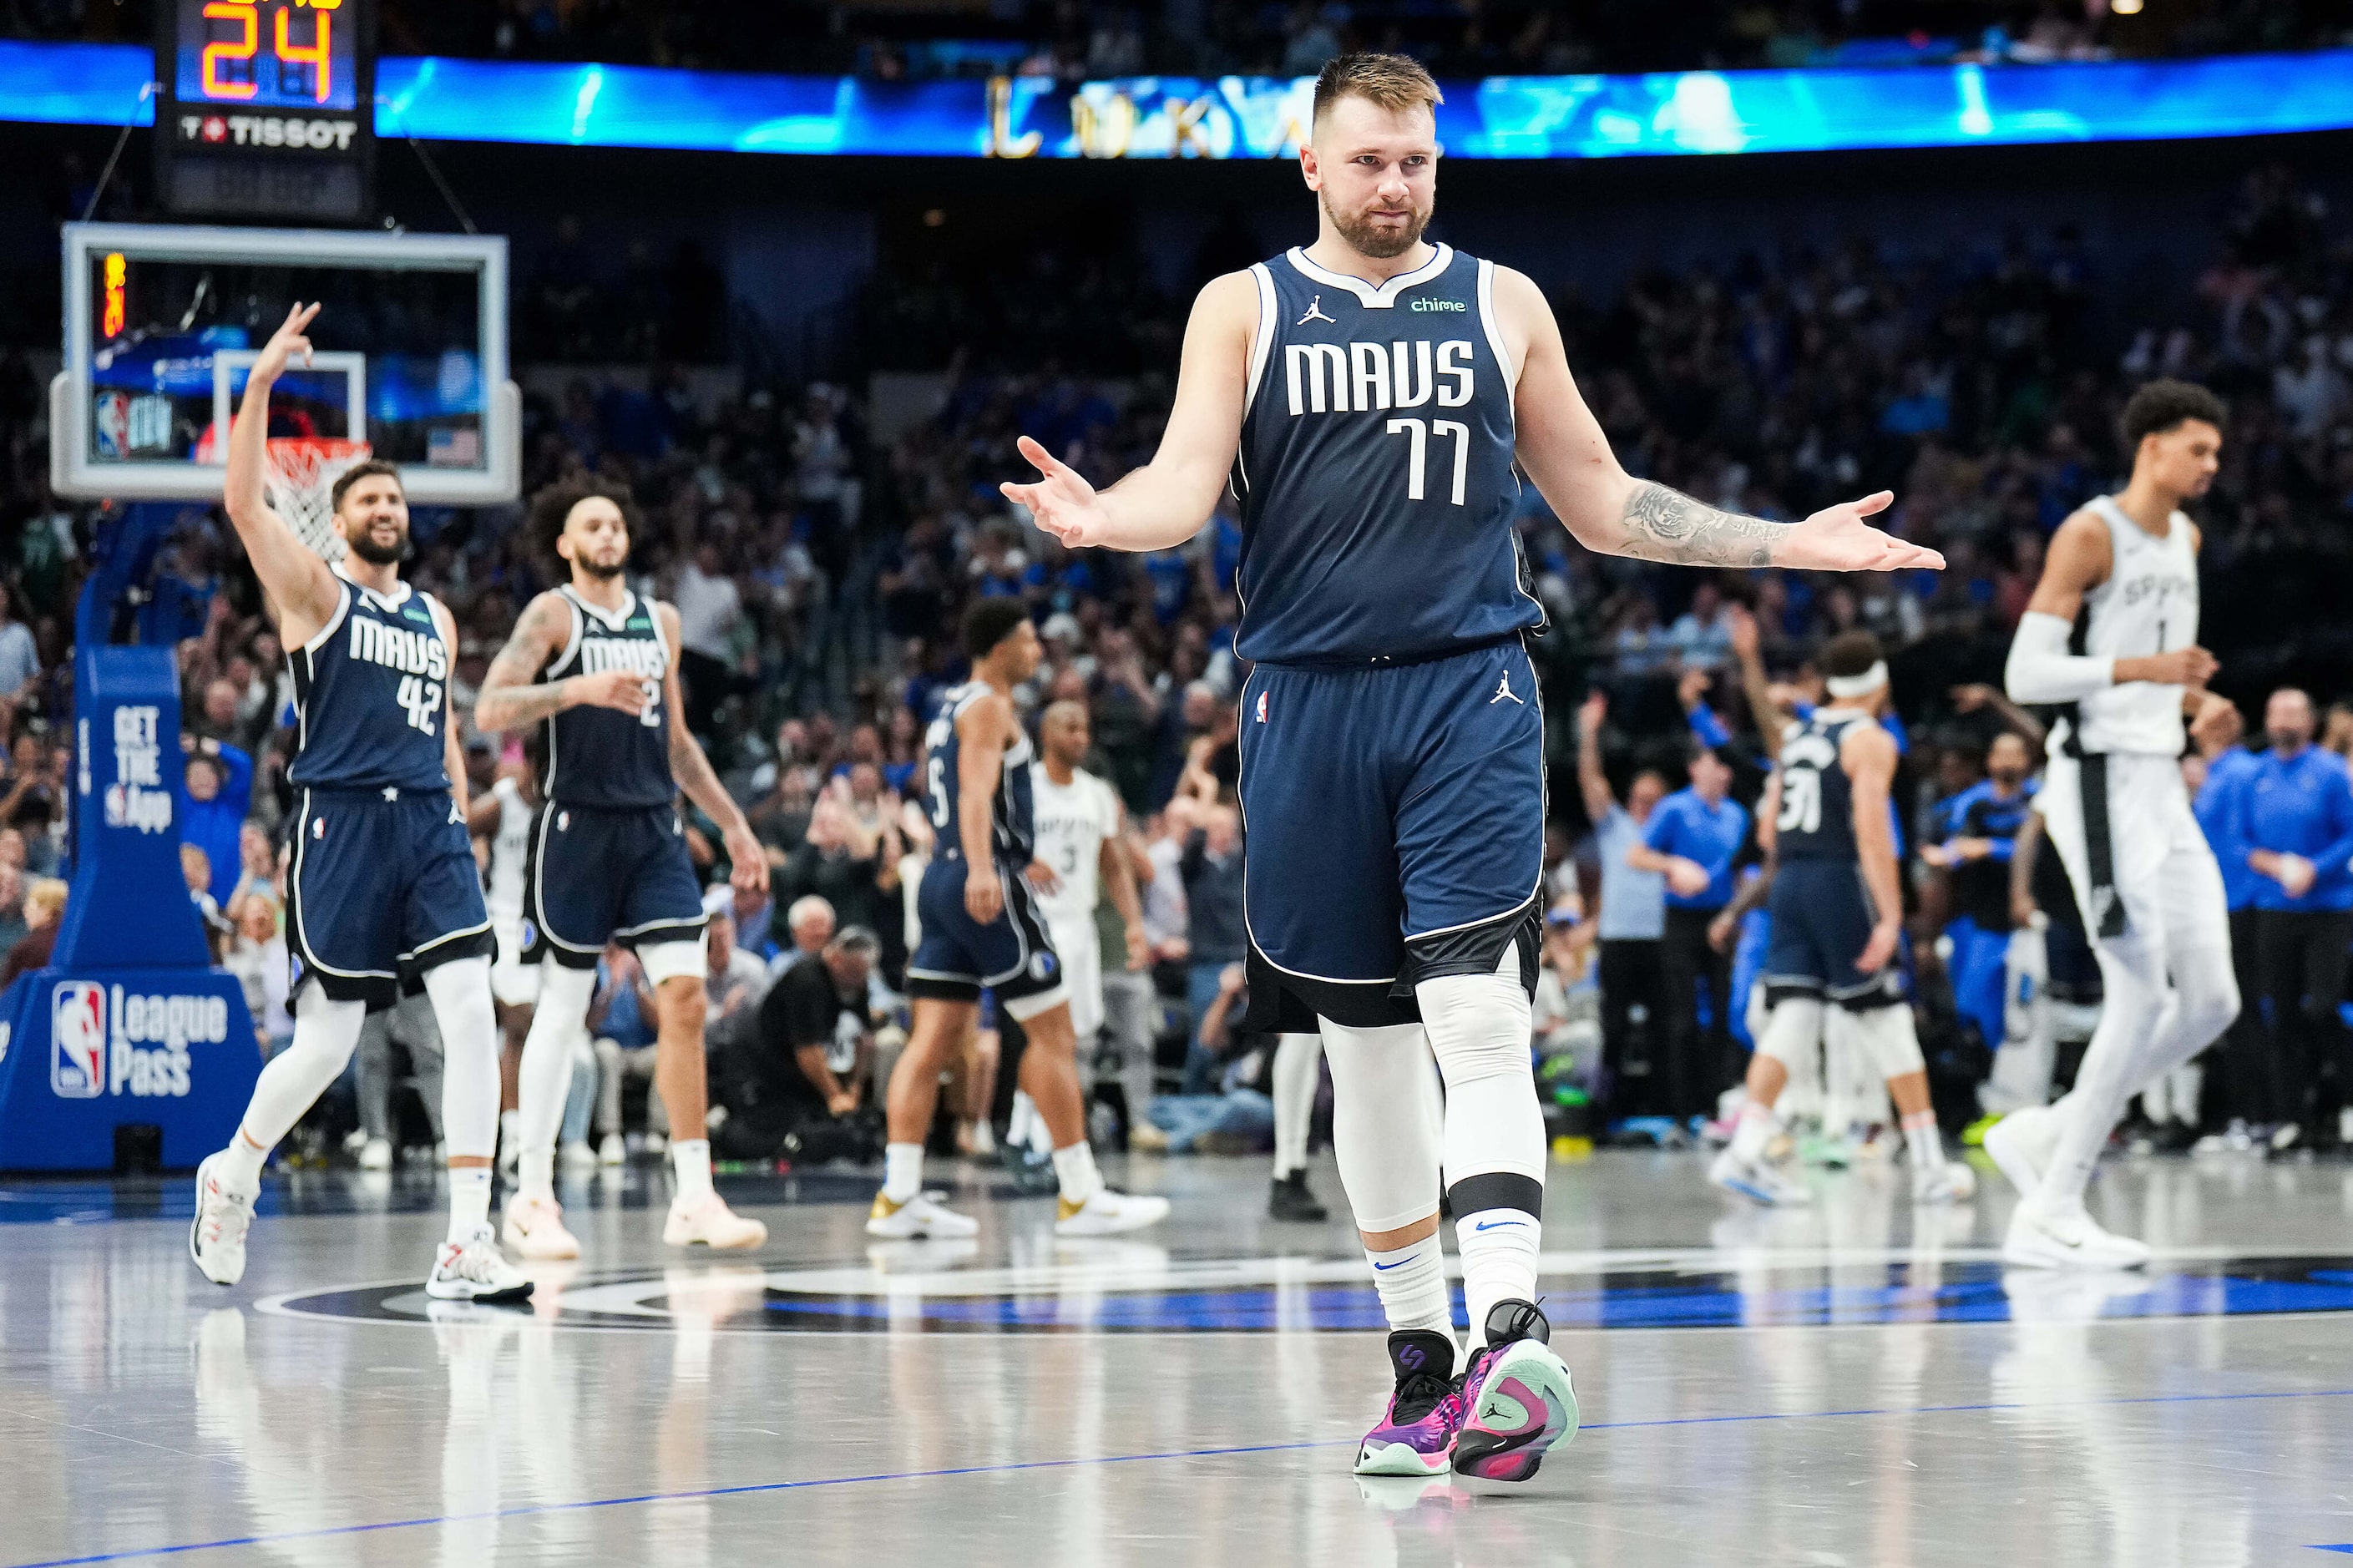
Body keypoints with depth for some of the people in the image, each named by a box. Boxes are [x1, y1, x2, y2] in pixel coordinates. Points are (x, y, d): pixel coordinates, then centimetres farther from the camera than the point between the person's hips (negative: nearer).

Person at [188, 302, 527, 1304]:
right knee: (326, 1041, -1)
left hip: (430, 828, 4)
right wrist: (261, 384, -16)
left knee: (472, 1017, -12)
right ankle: (234, 1171, 29)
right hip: (342, 827, -4)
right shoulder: (314, 593, 4)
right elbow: (244, 504, -11)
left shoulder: (436, 618, 20)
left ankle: (466, 1246, -13)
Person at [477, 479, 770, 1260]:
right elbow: (490, 710, -16)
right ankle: (532, 1200, 8)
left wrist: (734, 825, 22)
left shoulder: (659, 621, 16)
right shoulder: (552, 615, -2)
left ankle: (694, 1199, -5)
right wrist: (580, 689, -28)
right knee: (562, 1010, -1)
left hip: (654, 828, 5)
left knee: (686, 997, -7)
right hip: (577, 823, -5)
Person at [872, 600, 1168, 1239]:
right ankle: (1080, 1196, -4)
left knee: (935, 1037, 4)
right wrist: (982, 869, -40)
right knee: (1053, 1031, -4)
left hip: (944, 880, 9)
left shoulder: (951, 707, 20)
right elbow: (976, 790, -25)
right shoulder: (989, 707, -9)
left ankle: (898, 1196, -2)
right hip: (988, 884, -9)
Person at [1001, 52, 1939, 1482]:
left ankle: (1514, 1335, -28)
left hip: (1470, 689, -1)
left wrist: (1789, 545, 11)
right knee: (1364, 1043, 6)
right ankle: (1423, 1361, 16)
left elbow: (1605, 503, 18)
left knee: (1477, 1019, -16)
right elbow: (1186, 490, -3)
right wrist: (1096, 516, -26)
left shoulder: (1502, 304, 12)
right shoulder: (1246, 308, 9)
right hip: (1309, 702, 1)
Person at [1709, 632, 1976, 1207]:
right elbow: (1872, 830, -17)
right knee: (1889, 1024, 2)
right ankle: (1930, 1167, 7)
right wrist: (1890, 915, -20)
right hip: (1842, 884, -6)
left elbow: (1769, 825, 16)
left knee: (1791, 1019, 2)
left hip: (1789, 881, 6)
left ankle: (1744, 1152, -13)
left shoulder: (1795, 736, 14)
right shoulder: (1870, 741, -7)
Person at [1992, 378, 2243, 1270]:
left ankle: (2043, 1135, 16)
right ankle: (2050, 1218, -5)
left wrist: (2198, 702, 8)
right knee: (2142, 1000, -12)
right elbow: (2026, 674, -16)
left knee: (2212, 1002, 4)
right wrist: (2146, 668, -25)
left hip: (2163, 789, 9)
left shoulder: (2186, 539, 15)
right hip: (2102, 785, -9)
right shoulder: (2090, 534, -11)